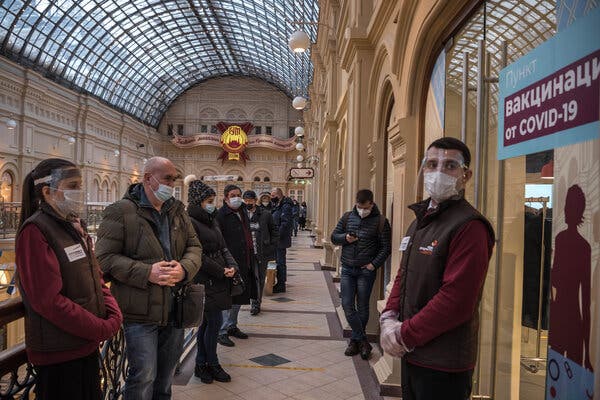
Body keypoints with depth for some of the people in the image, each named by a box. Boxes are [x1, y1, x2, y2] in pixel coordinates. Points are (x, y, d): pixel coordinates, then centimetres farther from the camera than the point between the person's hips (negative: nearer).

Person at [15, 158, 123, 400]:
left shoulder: (75, 227, 9)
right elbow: (49, 300, -23)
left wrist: (114, 316, -4)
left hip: (88, 346, 8)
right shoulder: (35, 232, -16)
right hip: (58, 355, -8)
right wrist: (104, 330, -18)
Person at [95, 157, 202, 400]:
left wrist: (184, 268, -12)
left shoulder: (178, 210, 10)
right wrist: (146, 273, -22)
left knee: (166, 377, 20)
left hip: (175, 310, 6)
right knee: (143, 377, -1)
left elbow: (194, 247, 10)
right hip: (140, 313, -6)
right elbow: (105, 257, -12)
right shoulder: (120, 212, -9)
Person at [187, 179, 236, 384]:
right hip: (204, 281, -8)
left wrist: (231, 265, -3)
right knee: (216, 321, -2)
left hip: (217, 281, 8)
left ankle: (201, 364, 26)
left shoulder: (211, 220, 14)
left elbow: (222, 247, 14)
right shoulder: (191, 222, -14)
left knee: (207, 322, 14)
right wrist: (221, 271, -12)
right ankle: (212, 364, 16)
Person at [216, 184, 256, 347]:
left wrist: (251, 259, 20)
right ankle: (221, 331, 9)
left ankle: (232, 326, 31)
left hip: (244, 264, 8)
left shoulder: (243, 212, 13)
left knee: (239, 297, 17)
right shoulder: (221, 215, -12)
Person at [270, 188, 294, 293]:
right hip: (276, 240, 10)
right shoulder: (276, 206, 15)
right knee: (278, 261, 15)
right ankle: (279, 283, 25)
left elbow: (285, 223, -23)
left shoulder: (285, 206, -15)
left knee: (280, 262, -3)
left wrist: (278, 236, -23)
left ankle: (281, 285, 4)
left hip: (281, 240, -10)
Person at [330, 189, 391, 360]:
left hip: (366, 271, -3)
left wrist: (374, 265, -14)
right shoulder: (347, 217, 5)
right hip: (347, 269, 3)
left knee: (362, 307, 7)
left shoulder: (380, 221, -6)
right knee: (347, 305, -1)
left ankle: (355, 340, 23)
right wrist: (345, 238, -11)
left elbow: (386, 248, -5)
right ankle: (363, 341, 10)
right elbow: (334, 237, 10)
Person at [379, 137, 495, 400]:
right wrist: (389, 317, -2)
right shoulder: (419, 221, 11)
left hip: (444, 365, -8)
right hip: (411, 354, 8)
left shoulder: (469, 227, -18)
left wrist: (405, 335, -17)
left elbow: (456, 300, -24)